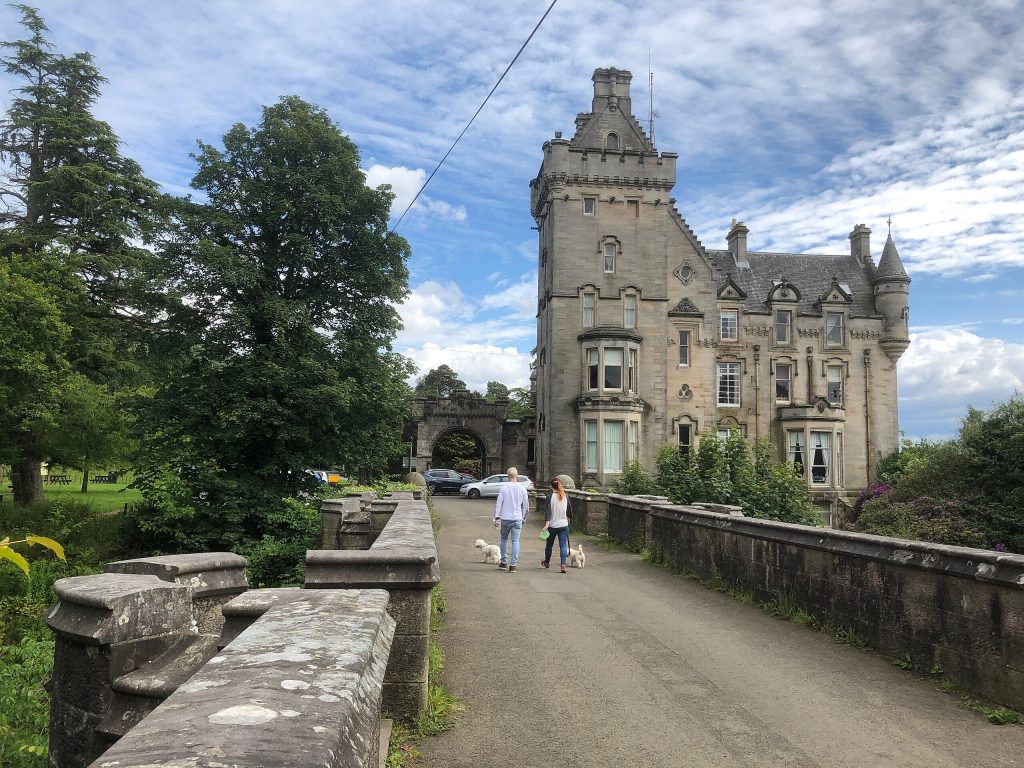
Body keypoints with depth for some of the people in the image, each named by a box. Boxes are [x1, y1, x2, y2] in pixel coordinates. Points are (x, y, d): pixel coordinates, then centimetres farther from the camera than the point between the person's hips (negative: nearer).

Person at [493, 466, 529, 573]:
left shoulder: (504, 488, -4)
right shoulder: (522, 488, 0)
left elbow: (498, 504, -7)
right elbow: (526, 505, 6)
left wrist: (496, 518, -5)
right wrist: (524, 518, 18)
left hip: (505, 518, 0)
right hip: (517, 519, 0)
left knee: (504, 540, 16)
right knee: (515, 541, 3)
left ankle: (503, 563, 19)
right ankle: (513, 565, -2)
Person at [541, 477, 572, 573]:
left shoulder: (550, 497, -10)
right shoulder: (566, 497, 0)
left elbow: (548, 511, -16)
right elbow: (569, 510, 9)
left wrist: (546, 524, -20)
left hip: (552, 525, -1)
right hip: (564, 525, 2)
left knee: (549, 544, 17)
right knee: (563, 545, 0)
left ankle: (547, 562, 36)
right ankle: (563, 564, -16)